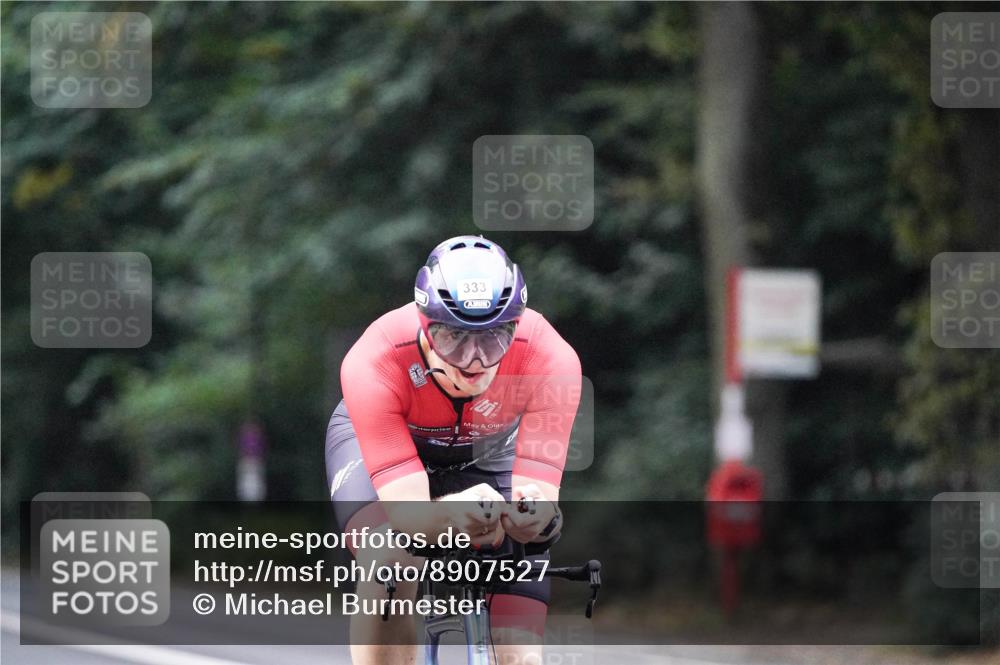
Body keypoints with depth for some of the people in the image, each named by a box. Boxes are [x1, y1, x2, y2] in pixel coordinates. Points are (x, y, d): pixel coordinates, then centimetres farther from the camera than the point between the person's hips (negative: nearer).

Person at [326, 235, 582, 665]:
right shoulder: (373, 363, -39)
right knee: (390, 565, -36)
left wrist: (535, 513, -63)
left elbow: (540, 489, -38)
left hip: (488, 451, 2)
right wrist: (450, 515, -66)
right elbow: (406, 511, -43)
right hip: (374, 439, -2)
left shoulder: (549, 358, -36)